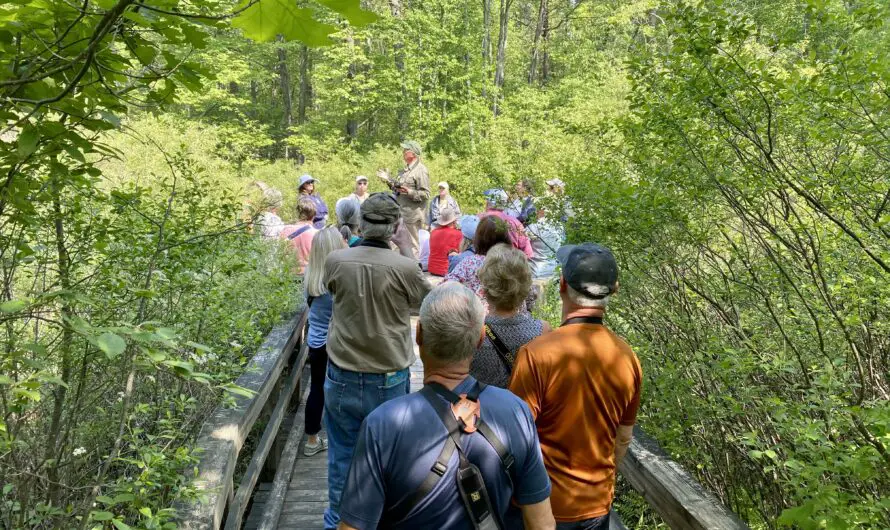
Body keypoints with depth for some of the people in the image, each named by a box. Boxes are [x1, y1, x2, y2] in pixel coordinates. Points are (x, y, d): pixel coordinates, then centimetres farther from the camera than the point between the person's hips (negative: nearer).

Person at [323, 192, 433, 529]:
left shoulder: (335, 261, -10)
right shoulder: (405, 267, -18)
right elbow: (427, 304, 2)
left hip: (342, 378, 2)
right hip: (389, 381, -2)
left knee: (342, 454, 18)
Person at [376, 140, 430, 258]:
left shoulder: (421, 170, -12)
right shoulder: (405, 170, 17)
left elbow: (425, 194, -18)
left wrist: (409, 192, -29)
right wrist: (388, 179, 17)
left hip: (412, 214, -9)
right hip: (401, 213, 9)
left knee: (412, 244, -2)